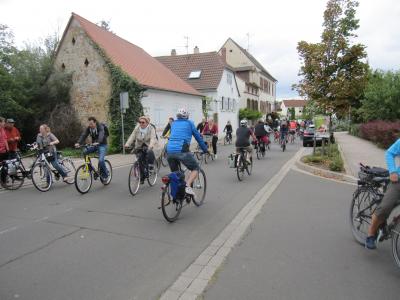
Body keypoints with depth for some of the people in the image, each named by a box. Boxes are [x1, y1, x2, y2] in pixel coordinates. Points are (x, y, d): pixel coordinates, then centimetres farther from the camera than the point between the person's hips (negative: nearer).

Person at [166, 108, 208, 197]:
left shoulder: (173, 124, 24)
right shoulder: (189, 123, 13)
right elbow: (198, 137, 18)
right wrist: (205, 149, 27)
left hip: (169, 151, 5)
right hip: (182, 151, -5)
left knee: (174, 172, 24)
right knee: (195, 169, 12)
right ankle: (188, 186, -9)